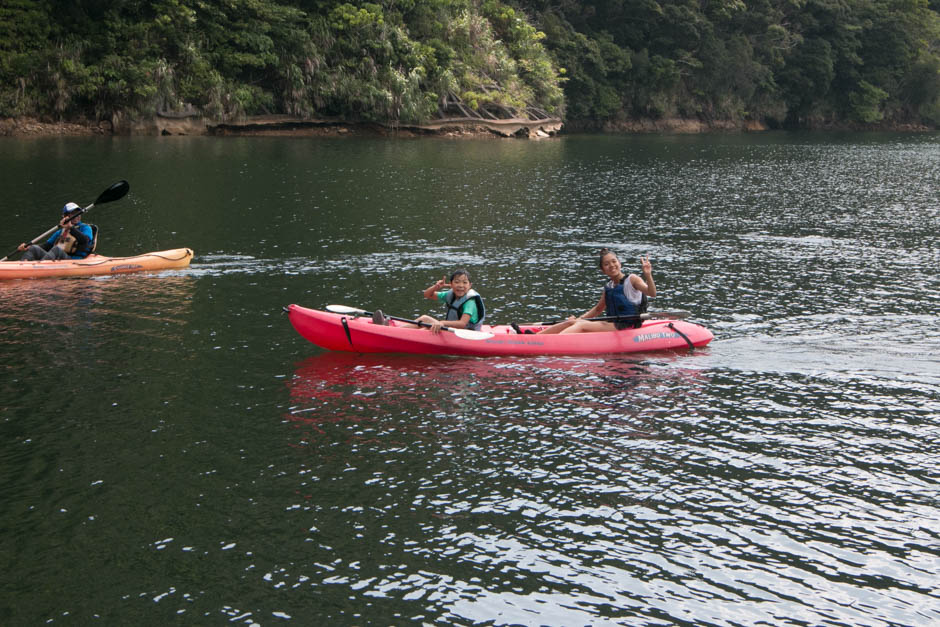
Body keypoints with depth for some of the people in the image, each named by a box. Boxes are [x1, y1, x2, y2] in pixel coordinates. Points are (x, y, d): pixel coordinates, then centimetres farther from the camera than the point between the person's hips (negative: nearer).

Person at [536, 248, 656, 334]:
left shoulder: (631, 280, -5)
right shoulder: (608, 287, 15)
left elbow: (652, 293, -20)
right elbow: (598, 309, 27)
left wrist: (648, 275, -37)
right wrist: (579, 318, 15)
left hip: (627, 328, -7)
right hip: (613, 325, 7)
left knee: (582, 326, -20)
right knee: (572, 322, -4)